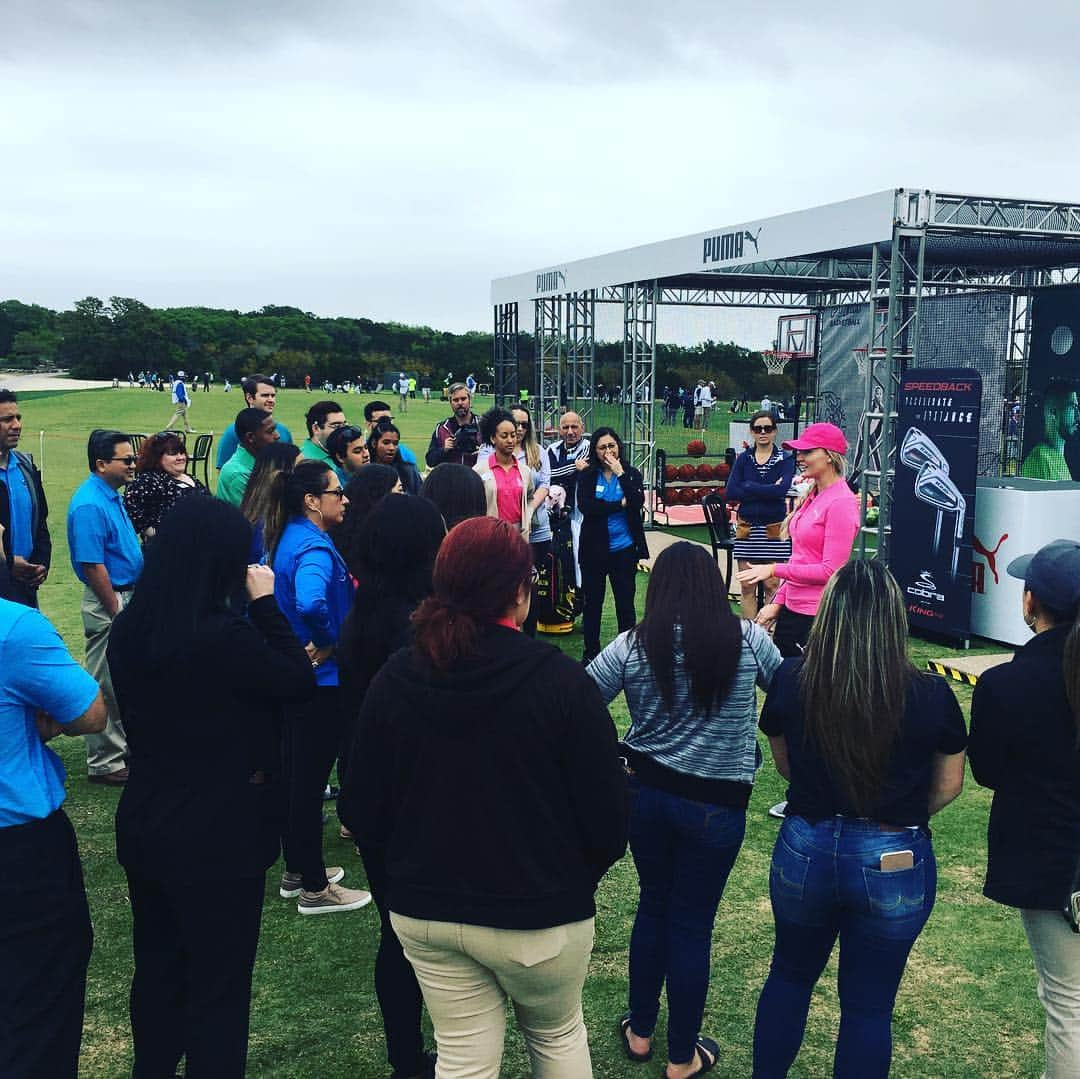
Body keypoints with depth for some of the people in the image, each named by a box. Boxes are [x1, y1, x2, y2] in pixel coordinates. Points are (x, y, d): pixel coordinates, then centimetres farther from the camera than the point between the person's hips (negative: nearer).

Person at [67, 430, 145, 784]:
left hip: (125, 595, 10)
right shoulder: (89, 505, -21)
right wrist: (116, 611, -19)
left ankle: (122, 745, 32)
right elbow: (92, 565, -23)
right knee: (106, 685, 0)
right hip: (107, 601, -10)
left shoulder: (111, 495, 9)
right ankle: (105, 763, 9)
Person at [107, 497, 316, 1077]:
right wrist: (265, 602, -10)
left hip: (143, 826, 7)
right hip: (218, 837, -7)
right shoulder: (225, 637, -27)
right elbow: (300, 682, -12)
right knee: (218, 986, 10)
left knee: (156, 969, 24)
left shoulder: (129, 630, -3)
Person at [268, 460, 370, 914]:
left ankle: (296, 871, 33)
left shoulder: (289, 537, 7)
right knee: (312, 778, 1)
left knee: (298, 771, 19)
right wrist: (327, 641, -24)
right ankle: (314, 888, 13)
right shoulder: (314, 548, -23)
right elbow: (310, 603, -42)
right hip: (319, 678, -10)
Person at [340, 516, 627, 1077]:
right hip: (538, 914, -3)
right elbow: (605, 806, -16)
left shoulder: (395, 678, -8)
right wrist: (578, 878, 5)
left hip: (422, 911, 3)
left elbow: (360, 805, -2)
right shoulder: (561, 680, -20)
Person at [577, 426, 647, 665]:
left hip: (624, 549, 0)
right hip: (594, 549, 0)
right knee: (593, 602, 10)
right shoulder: (587, 476, -1)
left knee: (625, 602, 6)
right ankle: (591, 652, 22)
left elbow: (638, 503, -13)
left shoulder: (631, 473, 2)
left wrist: (621, 474, -16)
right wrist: (620, 504, -11)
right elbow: (586, 507, -14)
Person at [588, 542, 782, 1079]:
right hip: (716, 804, -2)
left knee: (653, 905, 22)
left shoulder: (631, 645, -8)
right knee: (691, 923, 11)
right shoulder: (748, 638, -10)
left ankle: (640, 1032, 37)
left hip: (646, 792, 2)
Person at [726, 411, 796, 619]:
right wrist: (767, 491, -12)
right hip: (747, 528, 2)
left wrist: (749, 487, -10)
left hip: (774, 529, -2)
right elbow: (730, 493, -6)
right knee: (747, 587, 5)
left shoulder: (785, 459, 1)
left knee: (772, 586, -1)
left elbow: (781, 490, -17)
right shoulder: (743, 459, 7)